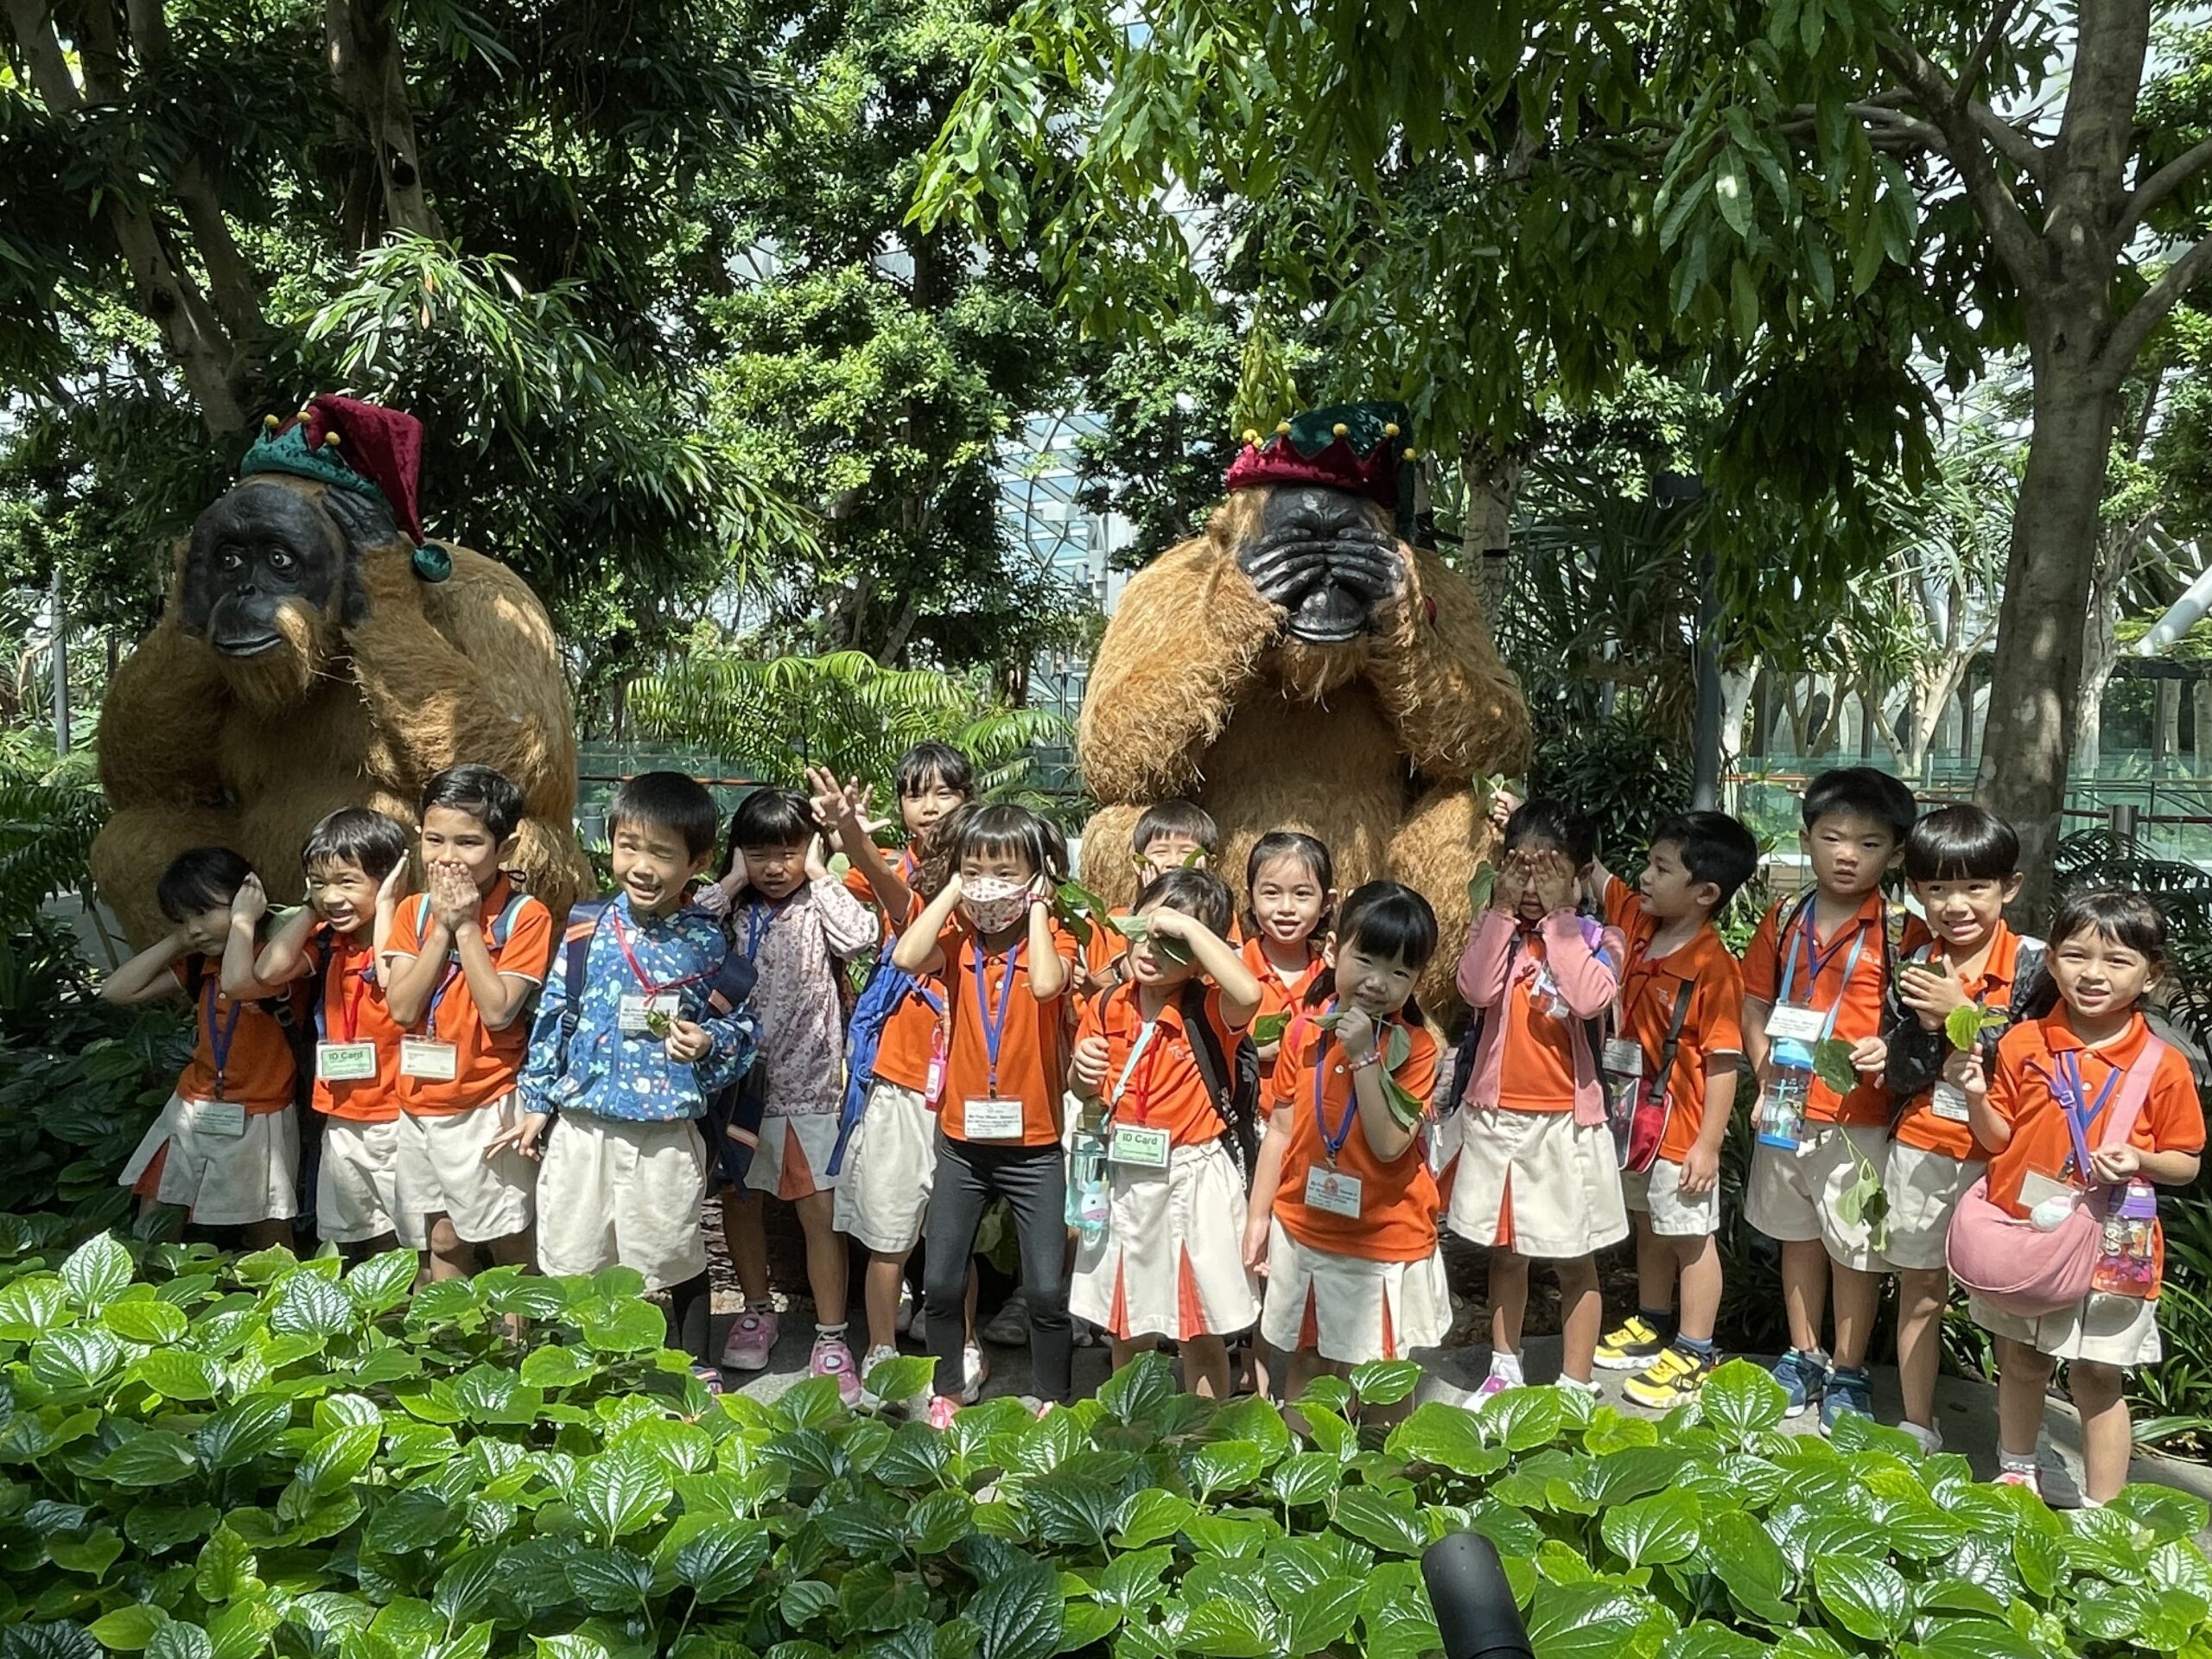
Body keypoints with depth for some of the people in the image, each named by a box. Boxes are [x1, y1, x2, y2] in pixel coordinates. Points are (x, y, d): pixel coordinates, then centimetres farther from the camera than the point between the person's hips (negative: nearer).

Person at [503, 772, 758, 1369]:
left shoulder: (707, 942, -4)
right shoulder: (586, 929, -1)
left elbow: (742, 1022, 5)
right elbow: (553, 1018, 6)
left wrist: (708, 1041, -15)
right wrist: (538, 1102, 7)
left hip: (667, 1135, -2)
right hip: (580, 1127, 2)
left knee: (671, 1268, 12)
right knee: (571, 1264, 13)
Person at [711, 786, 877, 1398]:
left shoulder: (819, 907, -1)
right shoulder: (734, 909, 6)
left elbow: (859, 936, -22)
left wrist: (820, 875, -12)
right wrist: (731, 883, -6)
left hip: (808, 1083, -4)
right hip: (740, 1077, 4)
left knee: (820, 1211, -1)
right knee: (737, 1199, 14)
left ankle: (831, 1338, 9)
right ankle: (757, 1309, 35)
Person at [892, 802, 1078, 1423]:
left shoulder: (1052, 938, -6)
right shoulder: (956, 938, -1)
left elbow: (1046, 983, -30)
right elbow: (905, 957, -24)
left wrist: (1037, 908, -19)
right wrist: (952, 892, -14)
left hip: (1034, 1144, -2)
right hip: (962, 1140, 2)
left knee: (1047, 1289, 2)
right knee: (941, 1282, 9)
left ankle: (1052, 1400, 21)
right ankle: (944, 1392, 29)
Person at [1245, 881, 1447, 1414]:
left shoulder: (1414, 1046, -12)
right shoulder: (1307, 1033, -1)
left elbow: (1390, 1145, -21)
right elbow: (1281, 1128, 6)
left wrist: (1364, 1055, -25)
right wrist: (1258, 1216, 7)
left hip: (1383, 1243, -3)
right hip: (1302, 1231, 4)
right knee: (1303, 1366, 18)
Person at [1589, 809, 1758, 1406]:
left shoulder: (1714, 966, -23)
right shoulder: (1637, 920, -3)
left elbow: (1723, 1062, -22)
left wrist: (1708, 1143, -21)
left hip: (1682, 1126, -8)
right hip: (1633, 1113, 8)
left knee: (1690, 1237, 8)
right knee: (1649, 1226, 23)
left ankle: (1693, 1355, 22)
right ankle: (1653, 1325, 41)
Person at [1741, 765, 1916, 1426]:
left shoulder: (1898, 931, -8)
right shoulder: (1784, 921, 3)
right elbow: (1755, 1006, 8)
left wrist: (1890, 1050, -25)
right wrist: (1765, 1078, -2)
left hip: (1859, 1117, -4)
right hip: (1787, 1110, 4)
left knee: (1855, 1247, 7)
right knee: (1798, 1235, 18)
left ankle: (1848, 1374, 24)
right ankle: (1803, 1358, 35)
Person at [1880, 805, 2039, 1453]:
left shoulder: (2032, 964, -8)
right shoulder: (1916, 968, 0)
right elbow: (1897, 1077, 1)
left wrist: (1963, 1012, -20)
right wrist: (1924, 1027, -17)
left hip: (2002, 1154, -3)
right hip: (1922, 1151, 3)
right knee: (1920, 1295, 14)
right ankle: (1917, 1428, 29)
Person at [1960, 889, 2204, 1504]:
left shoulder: (2163, 1066, -7)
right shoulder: (2023, 1043, -3)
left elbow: (2186, 1163, -1)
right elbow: (2000, 1138, 2)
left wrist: (2139, 1161, -20)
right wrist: (1977, 1097, -17)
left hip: (2110, 1246, -2)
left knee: (2097, 1378, 6)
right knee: (2021, 1363, 18)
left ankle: (2102, 1512, 20)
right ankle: (2015, 1475, 38)